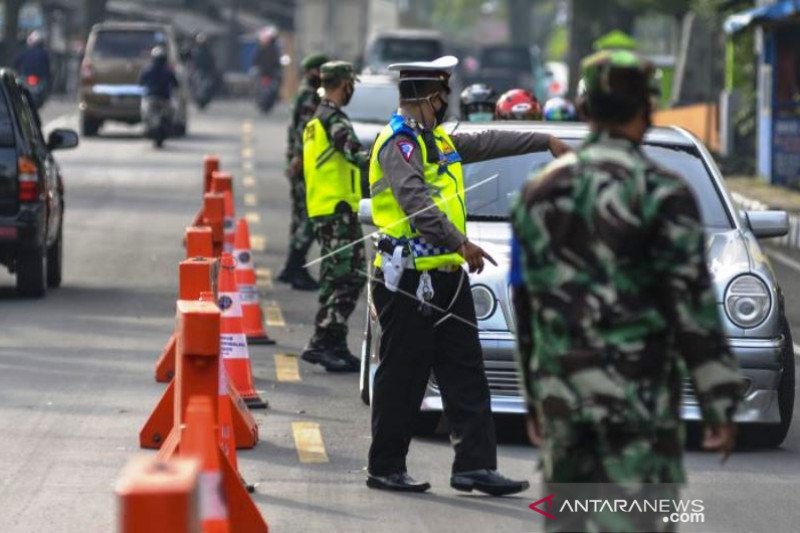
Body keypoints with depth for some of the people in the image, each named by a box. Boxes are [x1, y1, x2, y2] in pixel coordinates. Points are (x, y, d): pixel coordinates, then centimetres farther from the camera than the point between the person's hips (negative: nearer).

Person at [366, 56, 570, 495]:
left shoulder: (437, 141, 17)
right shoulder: (398, 144, -13)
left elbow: (486, 143, 29)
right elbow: (416, 200, -25)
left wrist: (546, 142, 35)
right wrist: (459, 243, -31)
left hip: (445, 277, 10)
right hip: (408, 281, -10)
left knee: (466, 375, 6)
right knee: (402, 379, -2)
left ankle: (475, 466, 7)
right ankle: (385, 469, 6)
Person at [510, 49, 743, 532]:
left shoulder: (539, 193, 10)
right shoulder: (661, 193, -8)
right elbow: (692, 301, -11)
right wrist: (720, 404, -7)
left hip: (560, 396, 6)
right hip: (638, 398, -5)